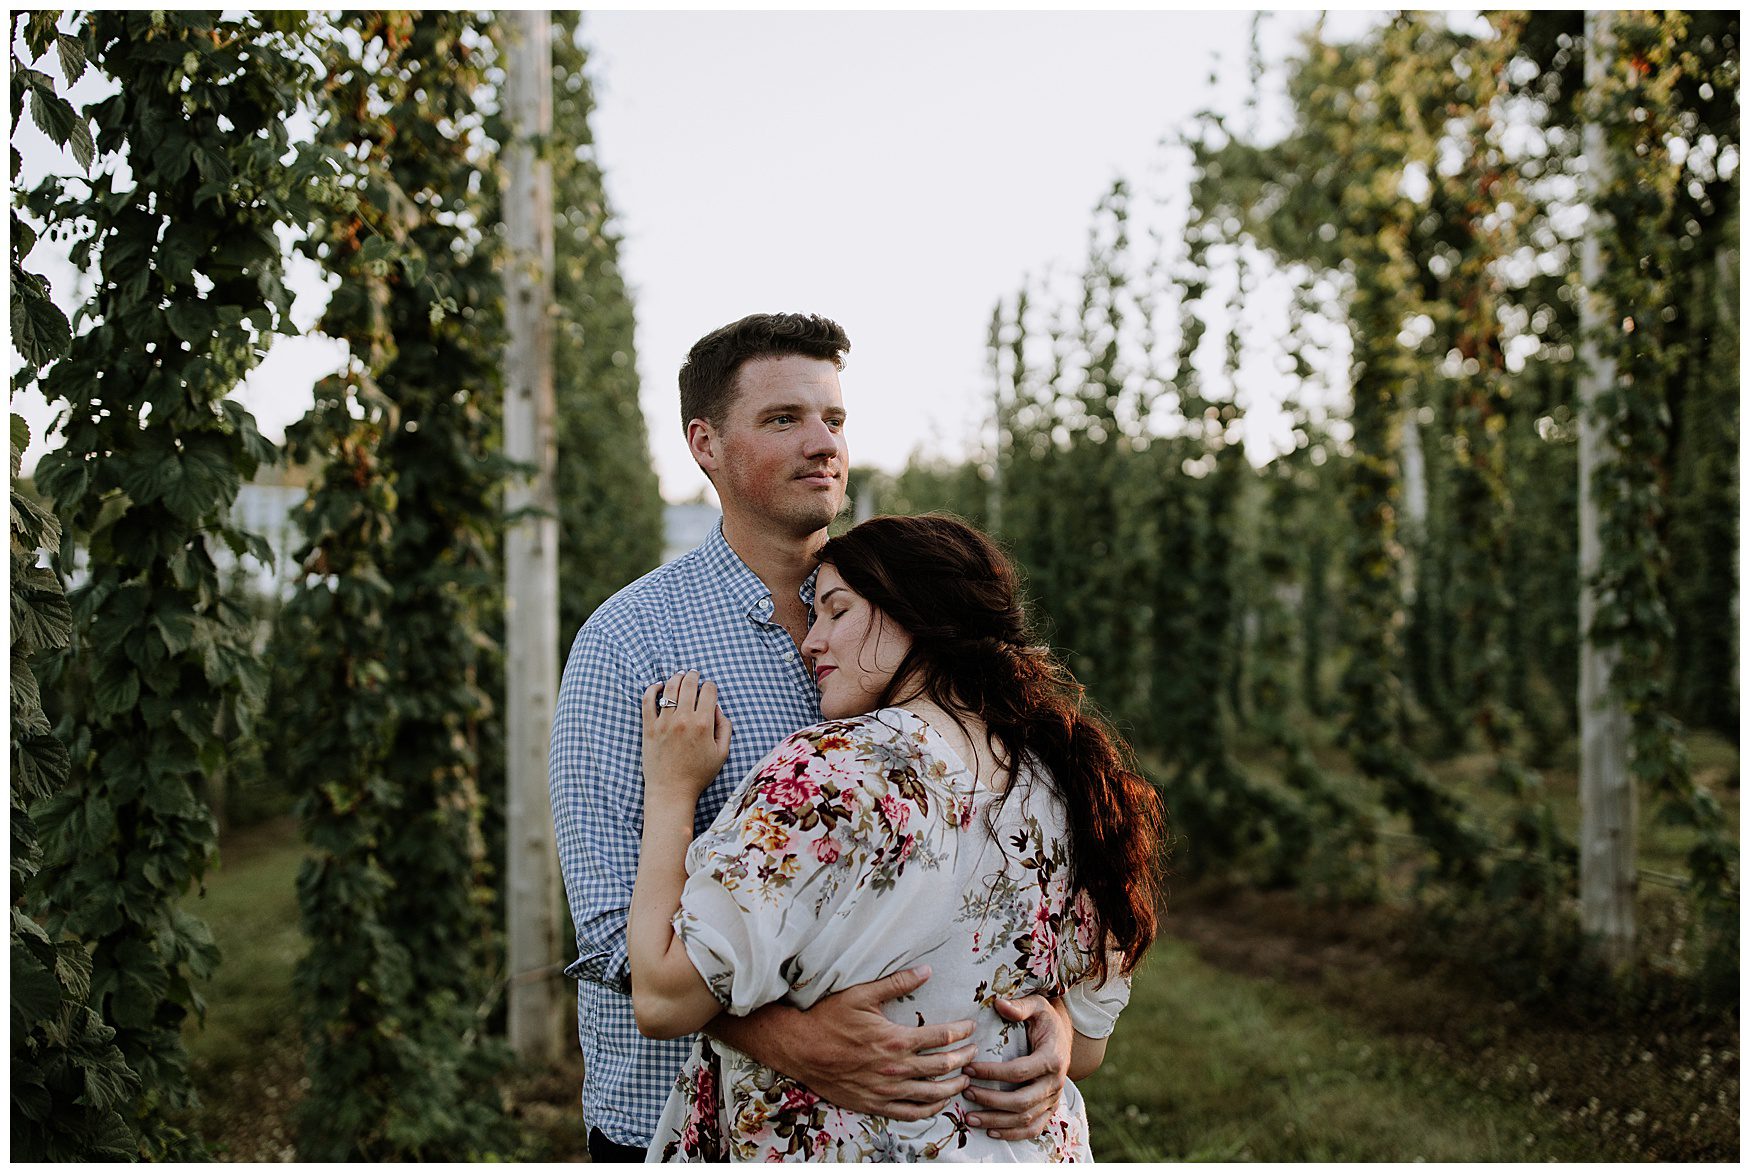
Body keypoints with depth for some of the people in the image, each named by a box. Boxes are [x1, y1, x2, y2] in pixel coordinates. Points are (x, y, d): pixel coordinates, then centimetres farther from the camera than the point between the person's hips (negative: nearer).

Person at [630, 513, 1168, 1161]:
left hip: (833, 1151, -5)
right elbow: (1086, 1047, 4)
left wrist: (672, 788, -13)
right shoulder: (1070, 786, -4)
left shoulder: (828, 772, -22)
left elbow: (663, 998, -23)